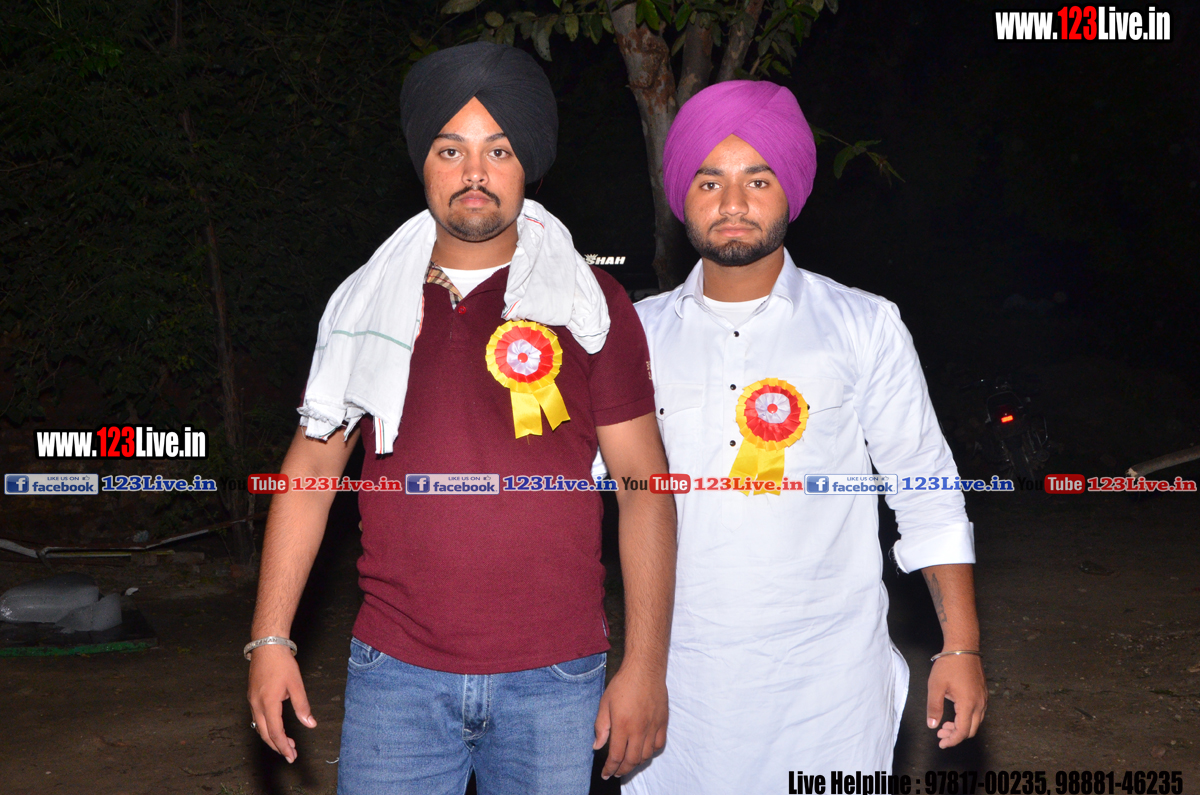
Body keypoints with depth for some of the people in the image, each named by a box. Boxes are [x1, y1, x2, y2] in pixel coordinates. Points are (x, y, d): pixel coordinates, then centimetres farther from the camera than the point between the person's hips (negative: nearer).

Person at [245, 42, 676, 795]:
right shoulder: (365, 303, 6)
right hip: (395, 674, 2)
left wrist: (646, 666, -7)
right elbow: (312, 467, 9)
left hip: (554, 678, -1)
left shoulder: (591, 305, 0)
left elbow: (644, 483, -1)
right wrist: (270, 639, 4)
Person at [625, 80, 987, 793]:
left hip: (829, 679, -1)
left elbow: (926, 490, 3)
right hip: (682, 673, 2)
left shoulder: (864, 326, 2)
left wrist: (962, 646, -1)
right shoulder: (643, 332, 6)